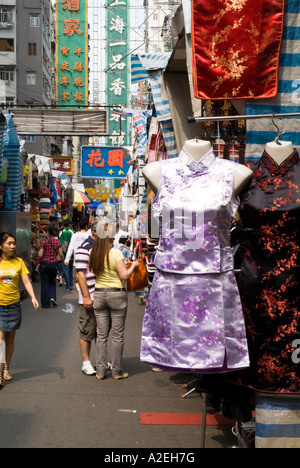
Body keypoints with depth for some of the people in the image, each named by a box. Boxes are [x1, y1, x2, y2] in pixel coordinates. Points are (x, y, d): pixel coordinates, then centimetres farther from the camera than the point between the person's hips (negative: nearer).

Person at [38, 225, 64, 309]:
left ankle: (46, 304, 10)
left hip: (44, 264, -3)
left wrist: (38, 252, 7)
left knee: (45, 284, 7)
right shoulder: (57, 241, 1)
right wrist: (63, 262, 18)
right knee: (52, 282, 22)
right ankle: (52, 297, 0)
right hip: (54, 264, 3)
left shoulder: (44, 241, -12)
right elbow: (61, 254, 1)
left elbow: (40, 255, -14)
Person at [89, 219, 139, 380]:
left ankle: (100, 371, 13)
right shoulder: (115, 253, -13)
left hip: (99, 294, 4)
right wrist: (133, 266, 3)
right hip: (116, 294, -4)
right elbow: (124, 275, -13)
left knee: (101, 335, 10)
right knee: (117, 335, 5)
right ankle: (117, 371, 10)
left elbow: (92, 272, 8)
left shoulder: (93, 253, 1)